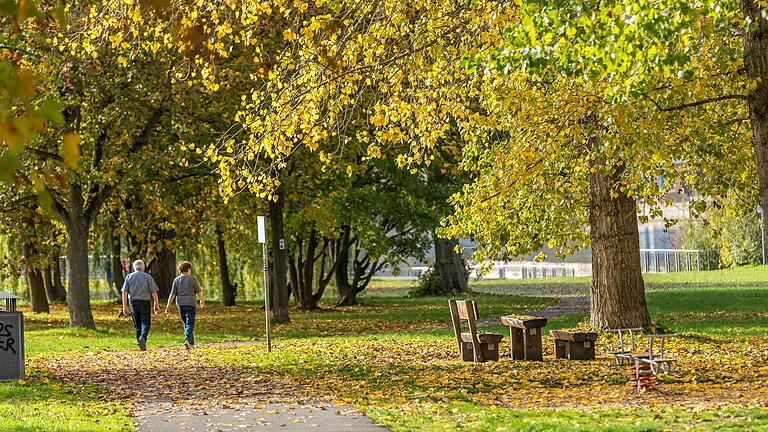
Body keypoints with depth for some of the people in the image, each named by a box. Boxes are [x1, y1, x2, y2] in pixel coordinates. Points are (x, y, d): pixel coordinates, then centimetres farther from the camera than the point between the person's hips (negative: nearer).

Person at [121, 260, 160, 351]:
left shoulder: (129, 277, 6)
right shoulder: (147, 277, 0)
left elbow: (124, 292, 0)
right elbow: (153, 292, -3)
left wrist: (125, 306, 2)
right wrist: (157, 305, 3)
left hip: (133, 302, 2)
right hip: (144, 302, -2)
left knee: (137, 324, 10)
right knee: (146, 322, 0)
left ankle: (140, 344, 11)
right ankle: (143, 337, -25)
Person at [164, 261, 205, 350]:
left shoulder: (177, 280, 4)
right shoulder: (192, 279, -4)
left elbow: (172, 294, 1)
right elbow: (199, 292, 1)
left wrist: (168, 306, 2)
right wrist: (202, 301, 18)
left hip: (180, 304, 4)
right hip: (190, 304, -4)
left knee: (186, 323, 15)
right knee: (190, 323, -5)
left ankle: (191, 342, 20)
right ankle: (187, 340, -25)